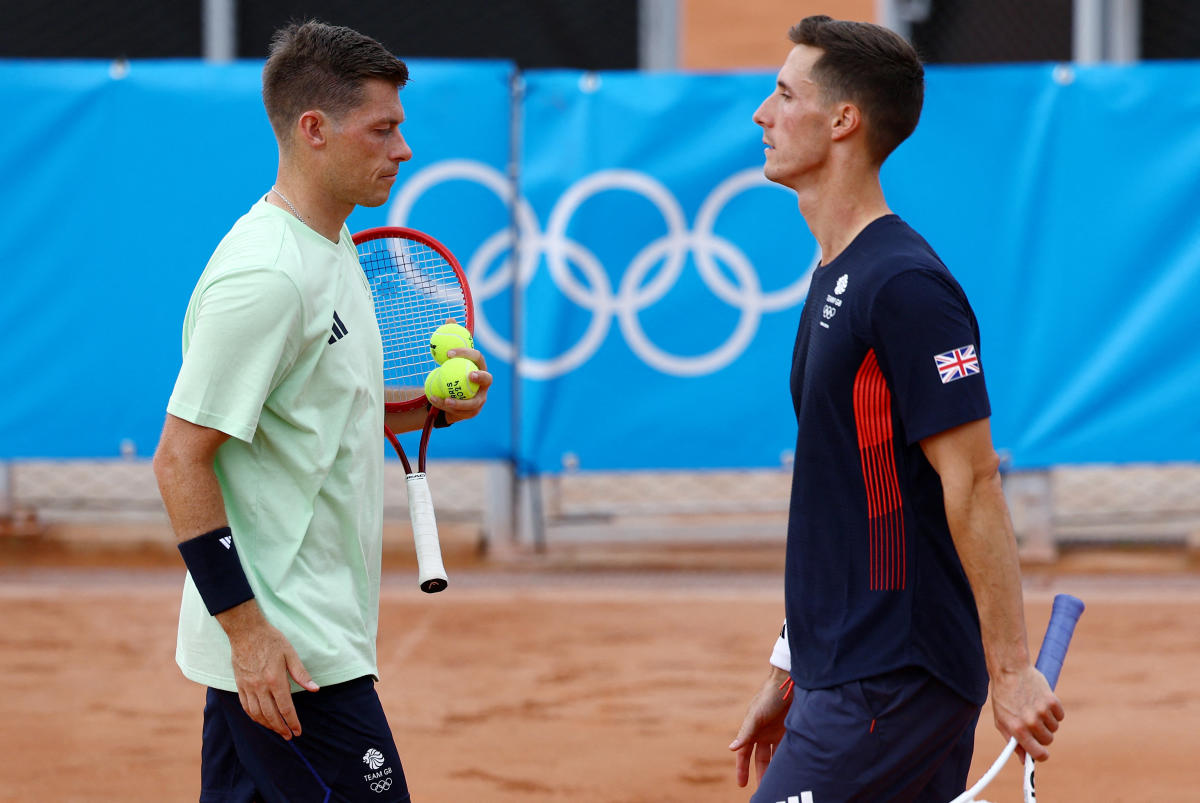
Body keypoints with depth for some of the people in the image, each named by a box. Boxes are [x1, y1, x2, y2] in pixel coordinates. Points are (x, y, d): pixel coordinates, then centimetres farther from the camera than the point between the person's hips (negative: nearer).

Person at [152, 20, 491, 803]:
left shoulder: (333, 248, 13)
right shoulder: (263, 276, -18)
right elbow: (181, 458, -19)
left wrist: (429, 408, 7)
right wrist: (247, 627, -21)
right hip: (283, 649, -9)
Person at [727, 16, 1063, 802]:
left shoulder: (905, 286, -15)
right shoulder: (835, 279, 16)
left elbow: (972, 483, -18)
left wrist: (1012, 669, -20)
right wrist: (788, 674, 22)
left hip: (889, 688, -9)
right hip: (847, 672, 9)